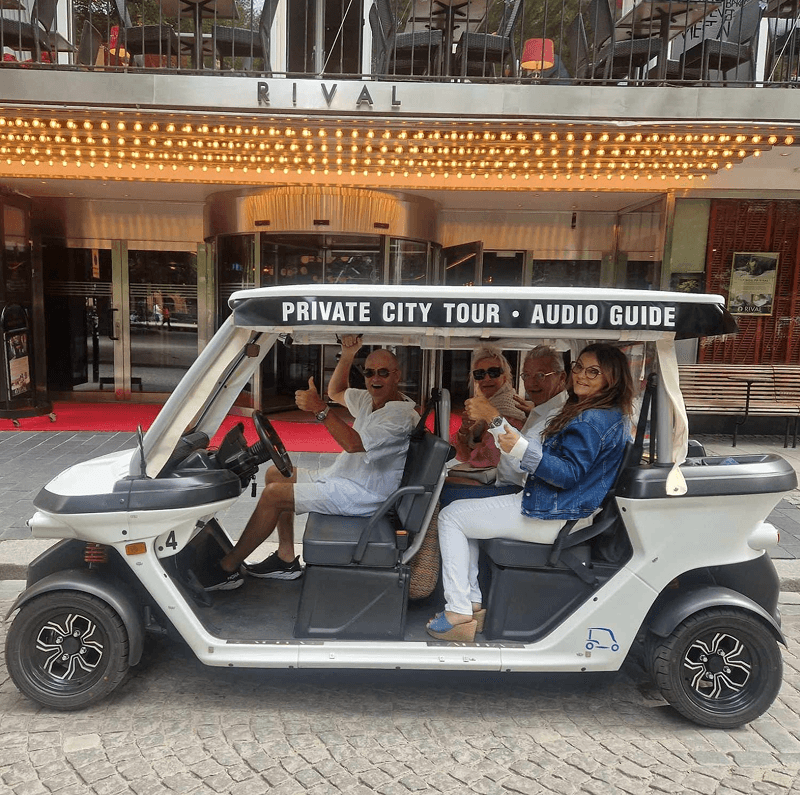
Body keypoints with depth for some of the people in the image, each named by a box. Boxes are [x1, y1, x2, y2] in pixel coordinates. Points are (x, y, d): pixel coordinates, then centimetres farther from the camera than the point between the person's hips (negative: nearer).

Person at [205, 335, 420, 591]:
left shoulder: (401, 414, -21)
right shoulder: (370, 399, 9)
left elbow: (354, 443, -32)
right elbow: (336, 392, 25)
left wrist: (320, 408, -33)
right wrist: (347, 356, 9)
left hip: (361, 494, -11)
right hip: (342, 477, 11)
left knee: (273, 494, -15)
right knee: (276, 474, 14)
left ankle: (227, 569, -2)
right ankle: (286, 558, 14)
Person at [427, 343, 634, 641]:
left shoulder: (591, 421, -20)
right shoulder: (612, 416, 14)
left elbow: (569, 474, -25)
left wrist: (523, 449, -35)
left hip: (554, 518, -11)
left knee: (451, 516, -5)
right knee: (462, 511, 18)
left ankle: (459, 616, -3)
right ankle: (473, 604, 14)